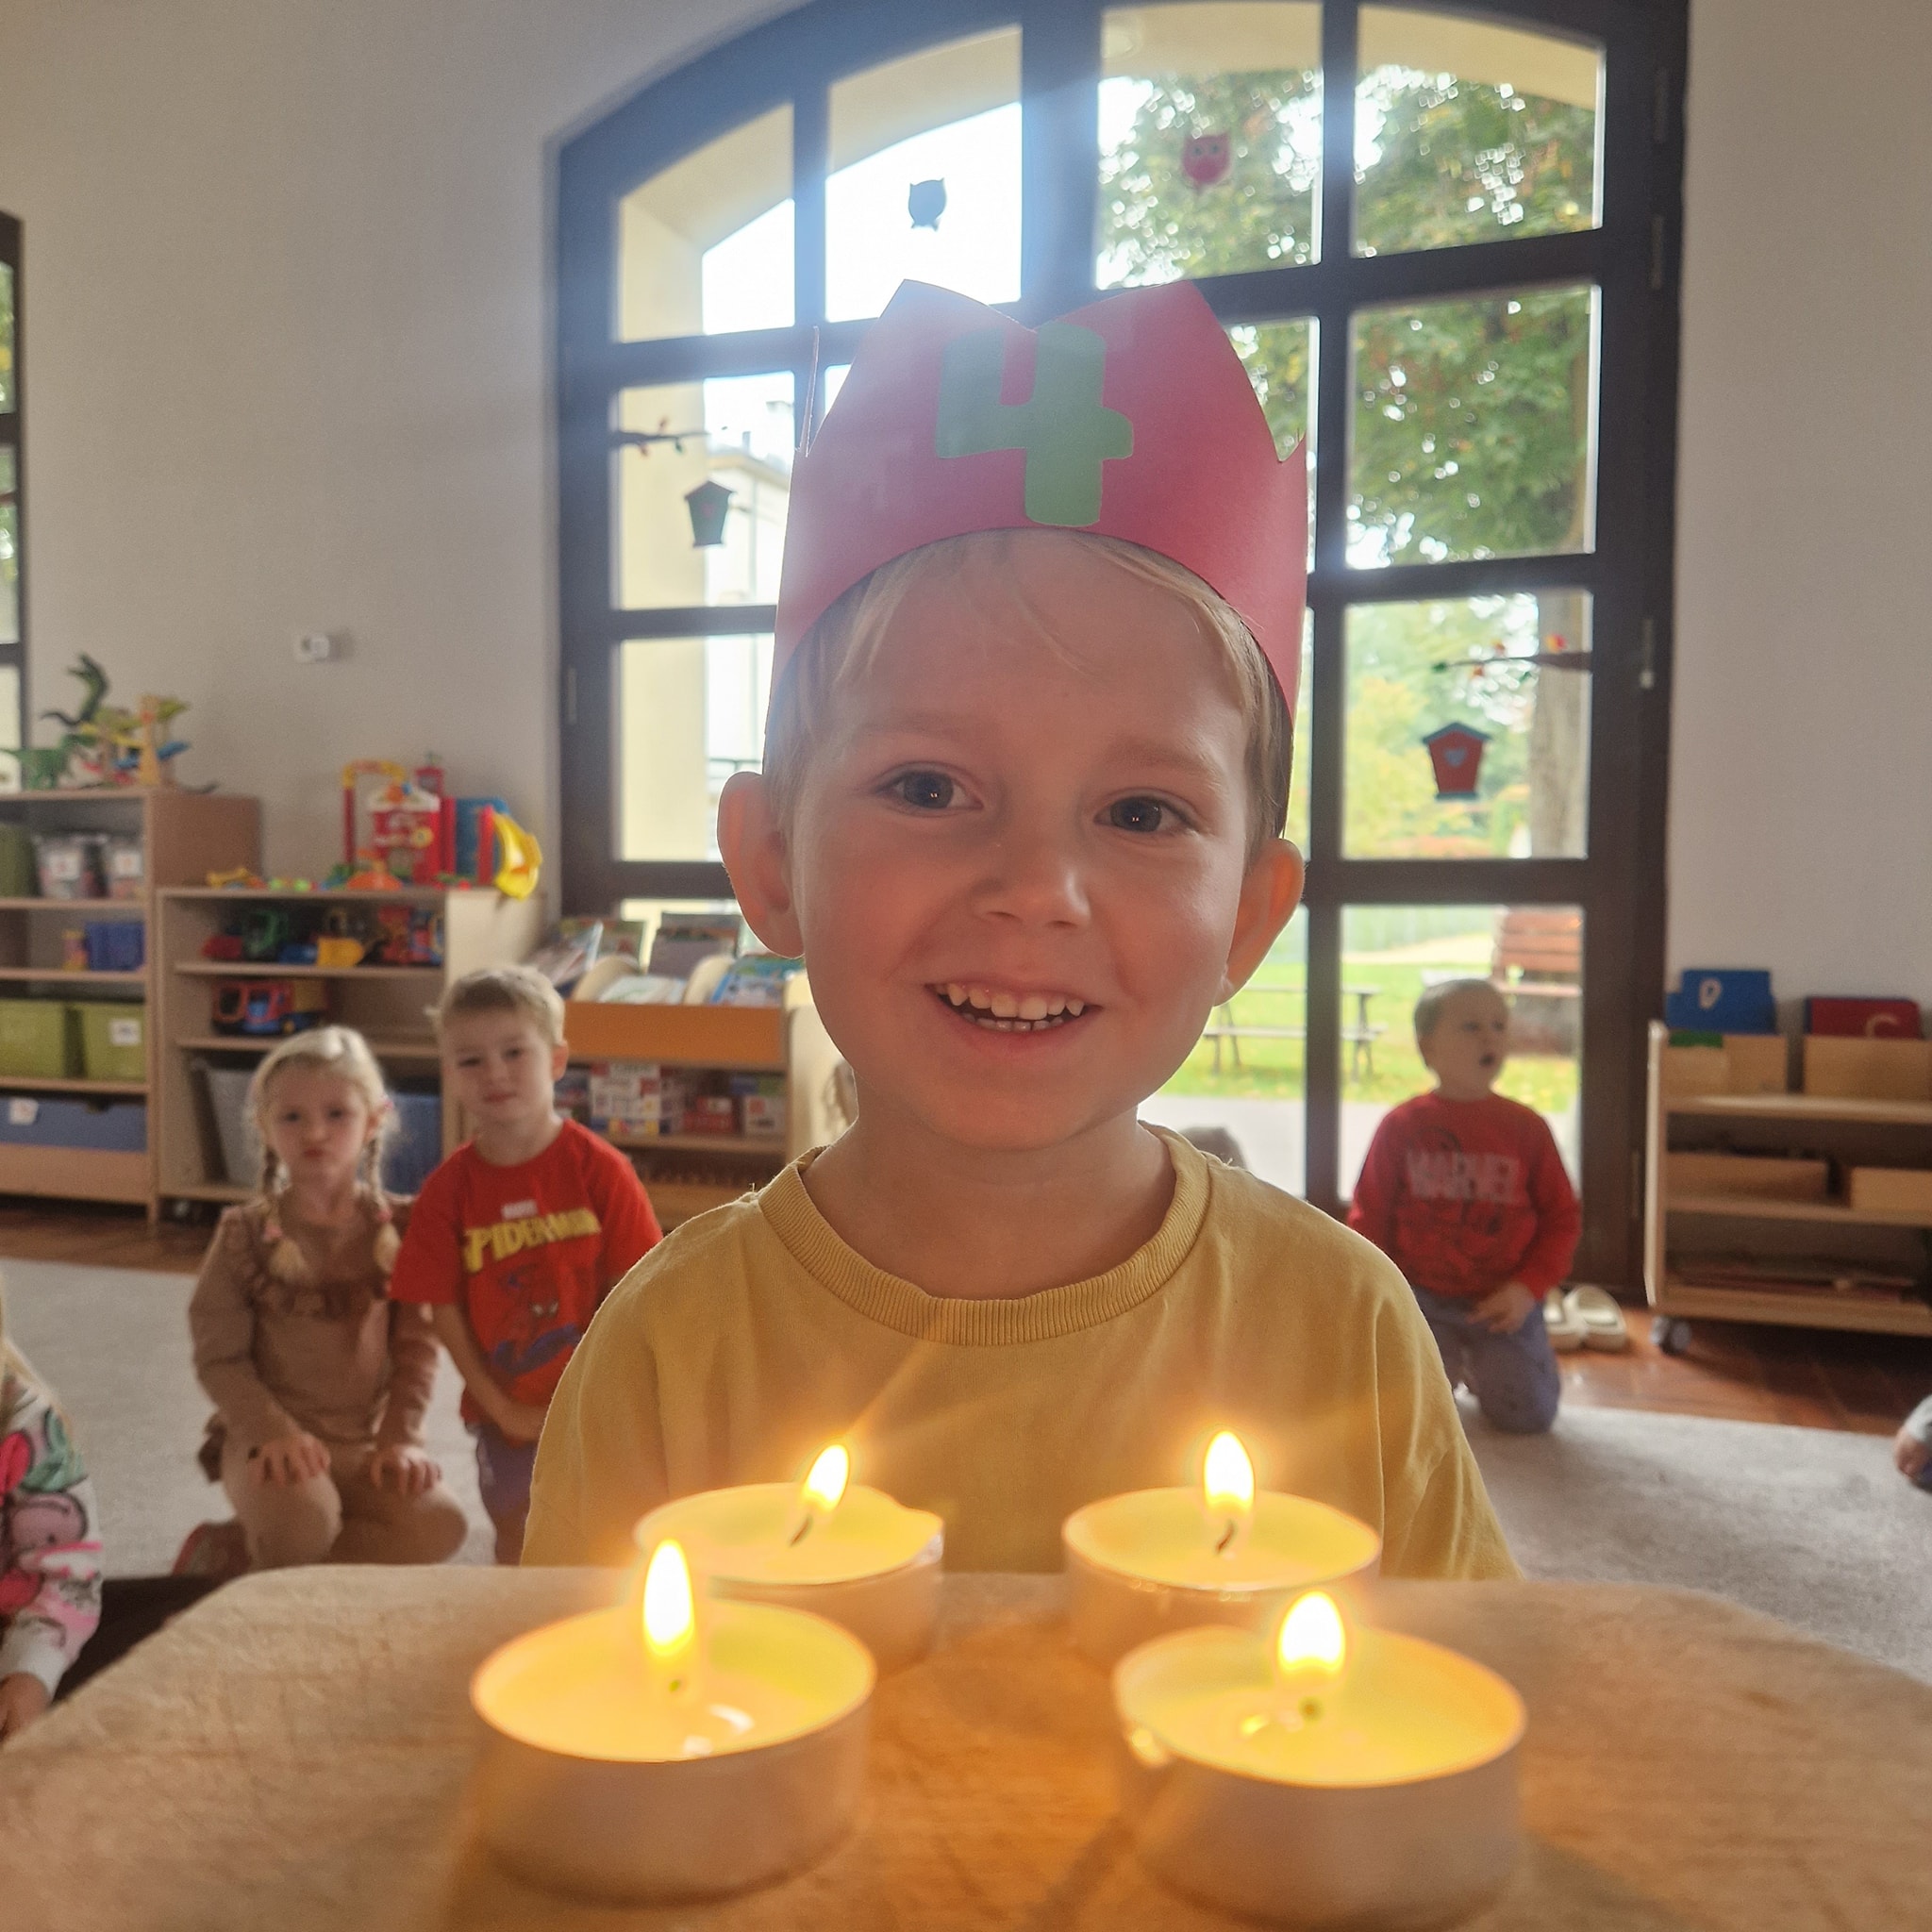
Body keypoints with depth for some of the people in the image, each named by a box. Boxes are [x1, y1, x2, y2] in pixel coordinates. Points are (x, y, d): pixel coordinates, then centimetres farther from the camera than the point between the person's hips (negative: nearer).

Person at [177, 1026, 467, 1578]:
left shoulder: (397, 1228, 0)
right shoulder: (246, 1234, -4)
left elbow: (416, 1345, 1)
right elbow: (219, 1355, -5)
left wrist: (401, 1438, -10)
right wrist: (273, 1431, -19)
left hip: (366, 1439, 3)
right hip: (270, 1434, -3)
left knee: (439, 1524, -22)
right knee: (302, 1521, -35)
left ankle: (233, 1554, -6)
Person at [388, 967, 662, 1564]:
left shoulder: (597, 1167, -14)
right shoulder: (449, 1188, -9)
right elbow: (444, 1310, -6)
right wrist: (498, 1406, -8)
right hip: (504, 1407, 2)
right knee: (516, 1543, 17)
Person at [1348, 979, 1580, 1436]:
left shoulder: (1527, 1127, -3)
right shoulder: (1401, 1125, -5)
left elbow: (1561, 1219, 0)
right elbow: (1369, 1217, 1)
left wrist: (1528, 1287, -11)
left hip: (1503, 1302, 1)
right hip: (1421, 1298, 0)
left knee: (1527, 1415, -4)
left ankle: (1481, 1366, 30)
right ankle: (1447, 1361, 27)